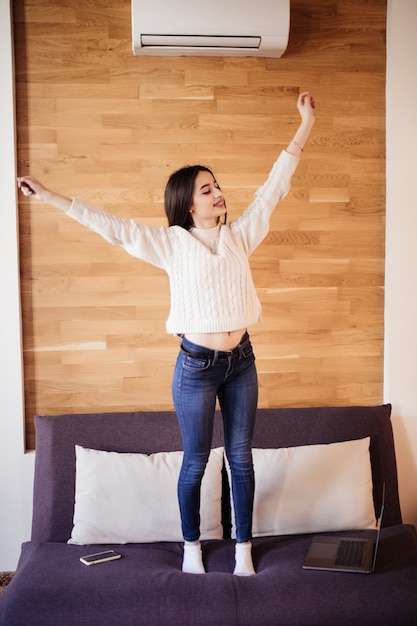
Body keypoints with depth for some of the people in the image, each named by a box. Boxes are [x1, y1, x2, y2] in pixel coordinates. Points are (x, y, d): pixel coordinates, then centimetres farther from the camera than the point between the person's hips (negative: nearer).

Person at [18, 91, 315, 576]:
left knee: (241, 457, 12)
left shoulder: (240, 235, 4)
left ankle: (243, 548, 27)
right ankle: (191, 546, 30)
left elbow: (274, 187, 7)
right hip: (197, 366, -3)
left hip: (241, 361, 4)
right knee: (195, 462, 10)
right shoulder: (172, 244, -5)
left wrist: (305, 126, 8)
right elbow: (111, 226, -8)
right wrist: (50, 197, -11)